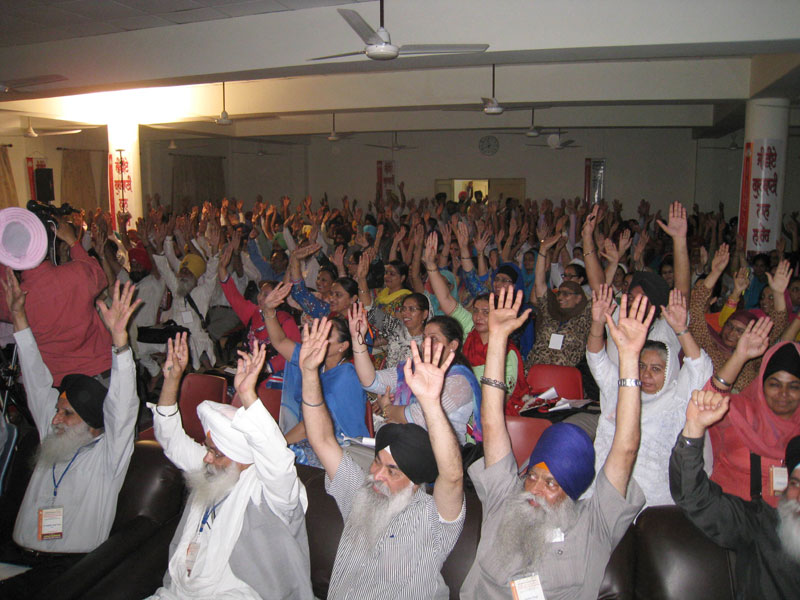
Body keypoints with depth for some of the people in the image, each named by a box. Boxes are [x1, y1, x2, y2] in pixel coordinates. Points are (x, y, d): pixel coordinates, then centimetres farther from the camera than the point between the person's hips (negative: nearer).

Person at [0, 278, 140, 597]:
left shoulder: (108, 454, -4)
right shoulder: (53, 439, 14)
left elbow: (122, 406, -21)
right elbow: (37, 381, 16)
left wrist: (119, 338, -34)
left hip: (69, 566, -6)